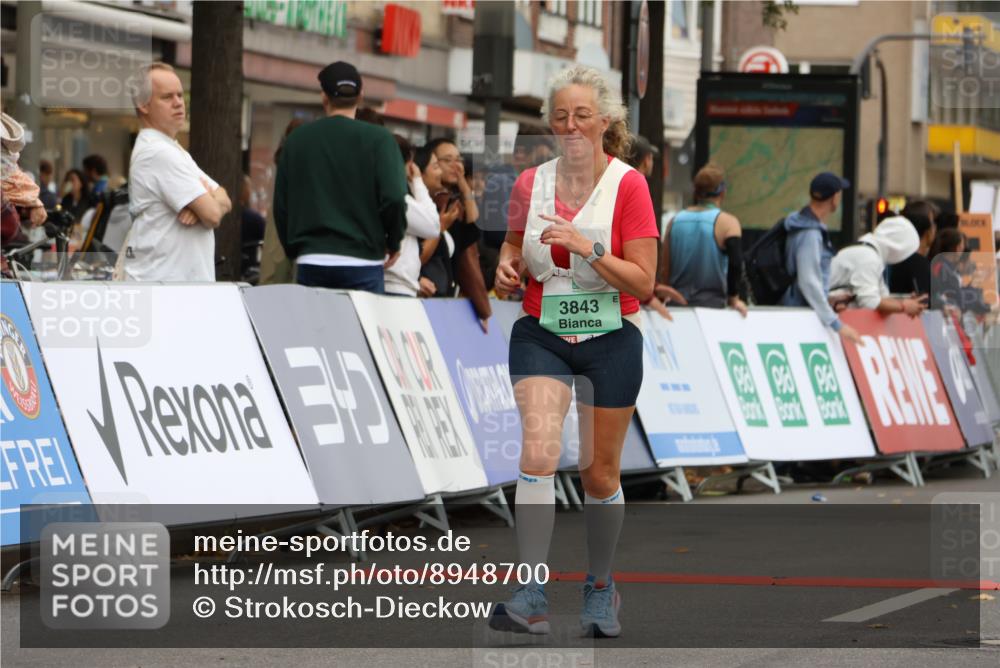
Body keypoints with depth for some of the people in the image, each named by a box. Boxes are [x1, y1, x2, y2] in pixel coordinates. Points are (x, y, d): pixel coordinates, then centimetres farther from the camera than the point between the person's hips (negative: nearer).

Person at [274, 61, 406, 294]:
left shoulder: (297, 140, 6)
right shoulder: (378, 139, -3)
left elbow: (280, 204, 8)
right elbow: (394, 198, -12)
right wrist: (393, 243, 5)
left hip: (311, 262, 3)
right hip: (363, 263, -3)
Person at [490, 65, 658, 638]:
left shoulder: (628, 185, -7)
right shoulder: (530, 183, 3)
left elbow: (643, 282, -10)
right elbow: (515, 249, 20)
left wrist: (587, 248, -23)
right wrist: (508, 267, -3)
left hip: (611, 339, -1)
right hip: (541, 334, 2)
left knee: (600, 474, 7)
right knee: (539, 453, -19)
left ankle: (602, 588, 29)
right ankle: (532, 597, -23)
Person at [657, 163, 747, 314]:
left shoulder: (675, 221, 9)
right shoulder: (727, 222, -5)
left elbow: (664, 269, 12)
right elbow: (735, 263, -17)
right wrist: (733, 299, -7)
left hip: (677, 304, 4)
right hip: (711, 303, -4)